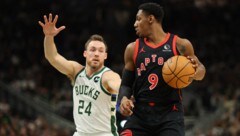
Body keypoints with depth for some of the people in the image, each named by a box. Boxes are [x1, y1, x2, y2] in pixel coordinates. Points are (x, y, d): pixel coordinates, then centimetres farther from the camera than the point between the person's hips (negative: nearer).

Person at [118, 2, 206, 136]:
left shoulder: (180, 45, 2)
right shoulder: (133, 49, 9)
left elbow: (200, 71, 12)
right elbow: (126, 84, 13)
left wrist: (195, 71, -13)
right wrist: (123, 99, -9)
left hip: (170, 115, -3)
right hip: (140, 114, 3)